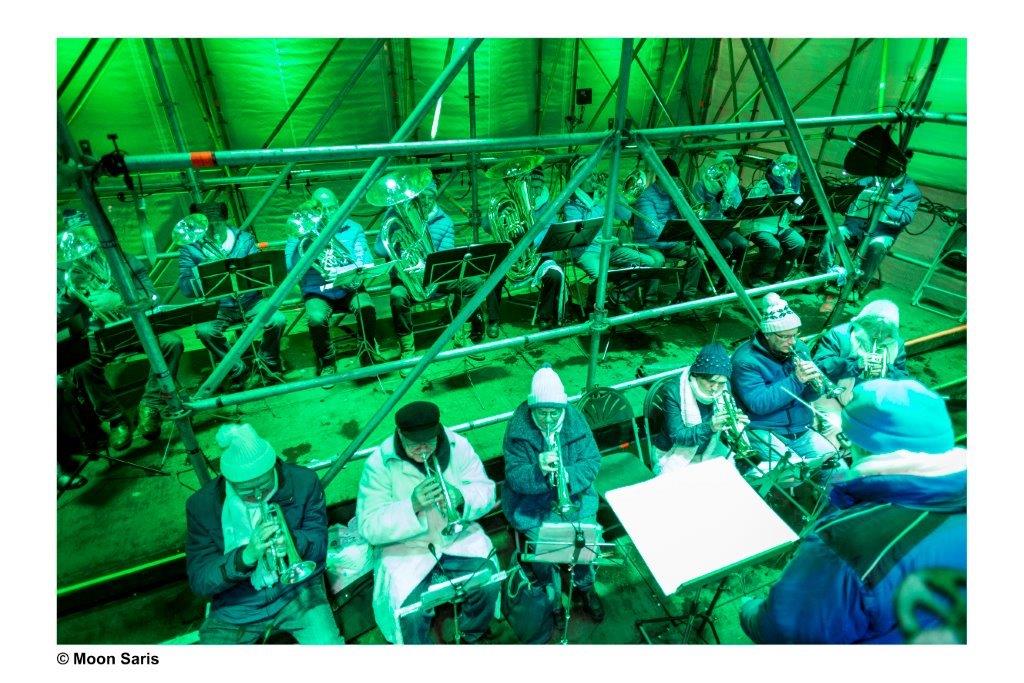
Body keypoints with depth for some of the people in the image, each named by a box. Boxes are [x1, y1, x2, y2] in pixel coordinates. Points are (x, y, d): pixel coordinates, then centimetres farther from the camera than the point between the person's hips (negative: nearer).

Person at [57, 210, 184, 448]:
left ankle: (150, 406, -18)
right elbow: (59, 314, 0)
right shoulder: (65, 271, 6)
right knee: (82, 367, -31)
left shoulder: (126, 262, 2)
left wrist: (118, 299, -21)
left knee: (172, 342, -28)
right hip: (99, 337, 0)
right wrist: (69, 292, -17)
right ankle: (116, 418, -12)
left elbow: (152, 298, -5)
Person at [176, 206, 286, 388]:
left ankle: (268, 362, 5)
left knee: (277, 320, -26)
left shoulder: (244, 239, 4)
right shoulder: (189, 249, 1)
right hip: (215, 307, 0)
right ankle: (236, 369, -5)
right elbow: (186, 289, -5)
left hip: (249, 300, 1)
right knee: (204, 330, -31)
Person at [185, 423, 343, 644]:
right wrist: (246, 555, -30)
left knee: (328, 643, -22)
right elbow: (199, 582, -11)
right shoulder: (201, 505, -11)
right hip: (236, 608, 3)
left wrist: (292, 541, -30)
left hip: (297, 589, -2)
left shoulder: (303, 482, -12)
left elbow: (319, 545, -8)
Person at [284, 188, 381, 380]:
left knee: (367, 307, -30)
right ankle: (326, 363, -5)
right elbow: (292, 270, -4)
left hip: (349, 288, 1)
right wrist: (304, 240, -13)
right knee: (316, 318, -31)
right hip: (317, 292, 0)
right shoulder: (302, 233, 8)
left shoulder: (352, 229, 11)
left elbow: (365, 262, 1)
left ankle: (368, 353, -7)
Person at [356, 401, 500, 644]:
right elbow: (369, 527, -15)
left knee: (489, 583, -17)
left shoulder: (457, 445, -8)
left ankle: (473, 637, 17)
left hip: (459, 536, 2)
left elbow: (486, 490, -5)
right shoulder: (379, 464, -15)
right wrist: (411, 504, -31)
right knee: (410, 614, -22)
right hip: (407, 548, -2)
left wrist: (460, 496, -27)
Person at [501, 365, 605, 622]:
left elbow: (593, 461, -5)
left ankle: (585, 586, 14)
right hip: (531, 498, -2)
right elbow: (514, 477, -14)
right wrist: (538, 469, -34)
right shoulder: (518, 428, -14)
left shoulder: (575, 421, -6)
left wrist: (569, 476, -24)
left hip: (572, 492, 2)